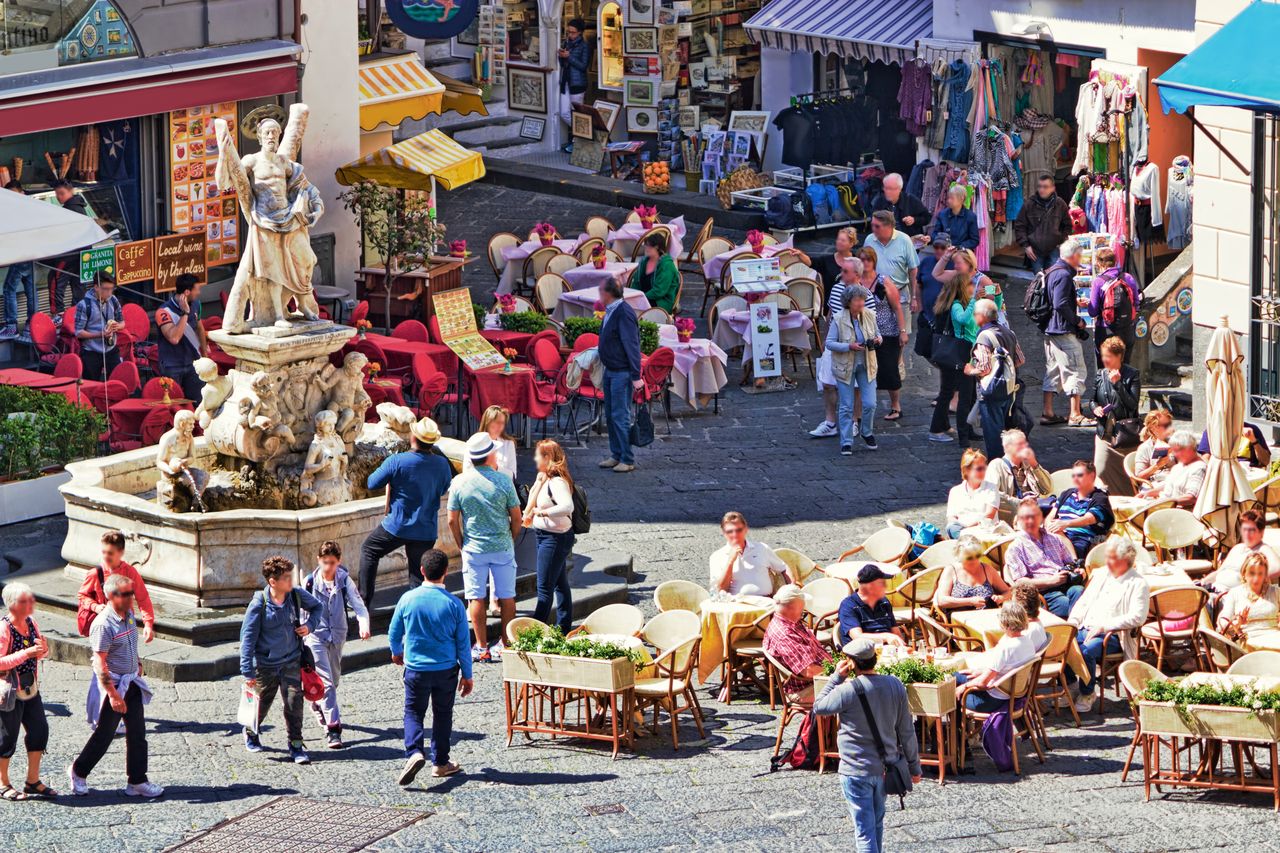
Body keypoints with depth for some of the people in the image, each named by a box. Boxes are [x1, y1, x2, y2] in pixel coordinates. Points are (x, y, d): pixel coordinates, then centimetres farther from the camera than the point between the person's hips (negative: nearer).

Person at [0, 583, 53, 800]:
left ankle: (33, 781, 19)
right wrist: (26, 653, -29)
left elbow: (42, 655, 16)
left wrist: (43, 649, -7)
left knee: (39, 730, 7)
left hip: (30, 688, 8)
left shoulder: (31, 623, 4)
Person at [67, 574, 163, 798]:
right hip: (111, 685, -7)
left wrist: (137, 664, 22)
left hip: (131, 683, 8)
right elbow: (100, 663, -23)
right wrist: (113, 695, -25)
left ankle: (137, 781, 12)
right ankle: (78, 772, 24)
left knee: (137, 733, 7)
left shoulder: (129, 615, 4)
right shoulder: (104, 624, -22)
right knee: (104, 735, 4)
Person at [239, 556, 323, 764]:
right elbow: (247, 638, -14)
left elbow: (317, 607, 15)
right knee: (261, 705, 15)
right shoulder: (258, 604, -18)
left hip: (291, 662, 2)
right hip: (265, 664, -2)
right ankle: (250, 733, 44)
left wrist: (310, 625, -4)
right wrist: (247, 672, -15)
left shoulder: (296, 596, -7)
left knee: (294, 703, -9)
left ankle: (296, 745, 1)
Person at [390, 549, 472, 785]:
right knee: (443, 713, 16)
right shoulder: (454, 604, -10)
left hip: (416, 668, 0)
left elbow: (394, 633, 5)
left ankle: (414, 752, -15)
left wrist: (396, 652, 27)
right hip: (447, 669, 0)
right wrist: (467, 675, 7)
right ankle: (440, 762, 22)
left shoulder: (408, 599, -9)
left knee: (414, 712, 9)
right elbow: (462, 644, -4)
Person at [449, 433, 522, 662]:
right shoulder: (503, 481, -10)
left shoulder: (460, 482, -8)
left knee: (476, 598, 7)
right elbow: (516, 518, -4)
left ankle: (482, 647, 6)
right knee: (507, 596, 11)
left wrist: (462, 545, 9)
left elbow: (452, 520, -4)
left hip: (474, 549, 0)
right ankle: (506, 644, 17)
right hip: (502, 547, 0)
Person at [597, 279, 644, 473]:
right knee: (610, 414, 14)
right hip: (610, 370, 10)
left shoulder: (624, 313, -19)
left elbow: (632, 345, -21)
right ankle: (616, 455, 22)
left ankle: (628, 460, -2)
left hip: (622, 373, -10)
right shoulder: (610, 312, 9)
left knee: (620, 416, -7)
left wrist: (636, 376, -23)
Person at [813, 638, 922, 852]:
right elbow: (907, 731, 1)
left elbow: (818, 707, -2)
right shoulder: (895, 686, -5)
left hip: (856, 771, -5)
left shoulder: (848, 691, -20)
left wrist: (837, 677, 0)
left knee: (865, 830, -2)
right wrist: (914, 766, 11)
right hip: (886, 766, 5)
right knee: (877, 820, 24)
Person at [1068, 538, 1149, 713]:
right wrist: (1072, 622, 2)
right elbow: (1083, 602, 21)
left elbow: (1137, 617, -16)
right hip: (1085, 629, 6)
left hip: (1113, 635, -6)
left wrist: (1104, 626, -20)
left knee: (1086, 650, -34)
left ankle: (1087, 695, -15)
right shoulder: (1101, 575, 19)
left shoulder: (1138, 583, -4)